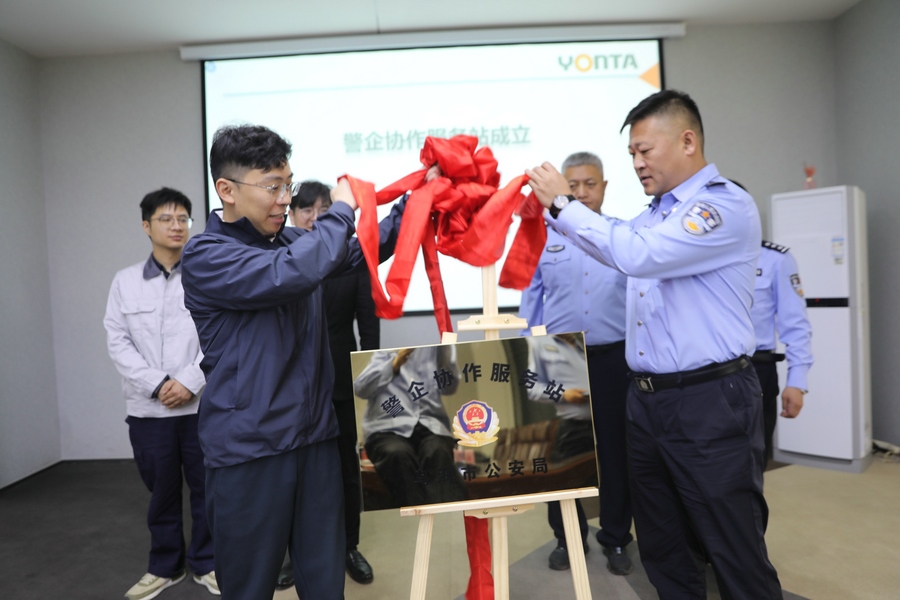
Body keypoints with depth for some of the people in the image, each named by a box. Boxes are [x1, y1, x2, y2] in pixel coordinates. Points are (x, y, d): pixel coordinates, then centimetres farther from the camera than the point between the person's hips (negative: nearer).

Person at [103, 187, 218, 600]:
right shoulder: (125, 281, 7)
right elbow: (118, 342, 3)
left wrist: (189, 381, -14)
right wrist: (157, 384, -9)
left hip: (203, 404, -2)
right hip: (147, 408, 2)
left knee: (206, 488, 8)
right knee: (161, 491, 14)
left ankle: (206, 564, 26)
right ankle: (165, 566, 32)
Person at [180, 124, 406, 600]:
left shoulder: (292, 240, 10)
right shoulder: (205, 256, -11)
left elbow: (361, 250, 13)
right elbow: (291, 274, -27)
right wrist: (340, 210, -13)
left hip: (315, 437, 6)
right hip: (247, 450, -5)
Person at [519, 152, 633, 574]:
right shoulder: (544, 237, 3)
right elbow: (530, 300, 6)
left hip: (613, 359, 0)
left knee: (615, 451, 10)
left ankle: (616, 539, 29)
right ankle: (567, 537, 29)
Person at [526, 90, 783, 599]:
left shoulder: (726, 205, -13)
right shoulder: (656, 212, 14)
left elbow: (637, 254, -26)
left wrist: (564, 204, -15)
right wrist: (554, 206, 15)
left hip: (709, 403, -8)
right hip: (648, 399, 8)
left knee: (736, 554, 4)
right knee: (664, 550, 18)